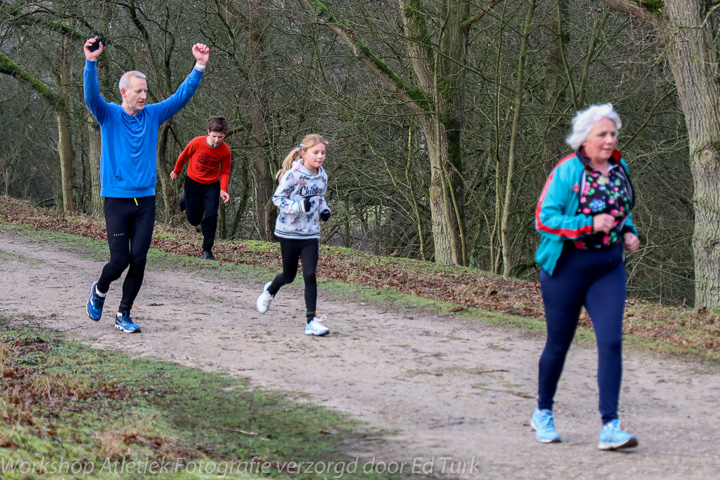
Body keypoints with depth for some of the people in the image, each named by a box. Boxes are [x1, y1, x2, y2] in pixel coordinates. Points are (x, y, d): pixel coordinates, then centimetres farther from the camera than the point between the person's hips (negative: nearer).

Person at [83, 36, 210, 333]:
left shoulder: (152, 115, 8)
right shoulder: (109, 116, -2)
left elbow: (182, 96, 6)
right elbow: (91, 95, -20)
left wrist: (199, 66, -5)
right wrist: (91, 63, -35)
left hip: (145, 200, 4)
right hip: (117, 199, -4)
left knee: (139, 260, 0)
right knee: (120, 259, -6)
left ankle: (124, 316, 12)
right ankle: (99, 290, 26)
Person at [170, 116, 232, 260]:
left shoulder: (225, 150, -16)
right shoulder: (197, 143, -22)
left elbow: (225, 172, -3)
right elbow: (184, 156, -2)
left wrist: (223, 189, -17)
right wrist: (176, 171, 13)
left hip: (212, 185, 0)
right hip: (193, 182, 0)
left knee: (211, 215, -18)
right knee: (194, 220, 10)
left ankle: (207, 250, -5)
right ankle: (185, 199, 44)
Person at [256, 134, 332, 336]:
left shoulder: (322, 176, 4)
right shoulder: (293, 175, -16)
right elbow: (278, 198, -13)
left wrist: (324, 209, 1)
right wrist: (300, 206, -26)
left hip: (311, 234, 4)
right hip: (289, 232, -4)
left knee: (310, 275, -9)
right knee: (289, 276, 11)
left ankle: (312, 321, -8)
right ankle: (270, 291, 46)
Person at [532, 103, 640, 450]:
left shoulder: (620, 169, 7)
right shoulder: (567, 172, -12)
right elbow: (544, 218, -16)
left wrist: (629, 232, 3)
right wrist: (589, 224, -24)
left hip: (609, 268, 4)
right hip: (566, 266, -4)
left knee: (611, 341, -10)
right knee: (559, 343, 7)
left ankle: (610, 427, -10)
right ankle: (543, 413, 30)